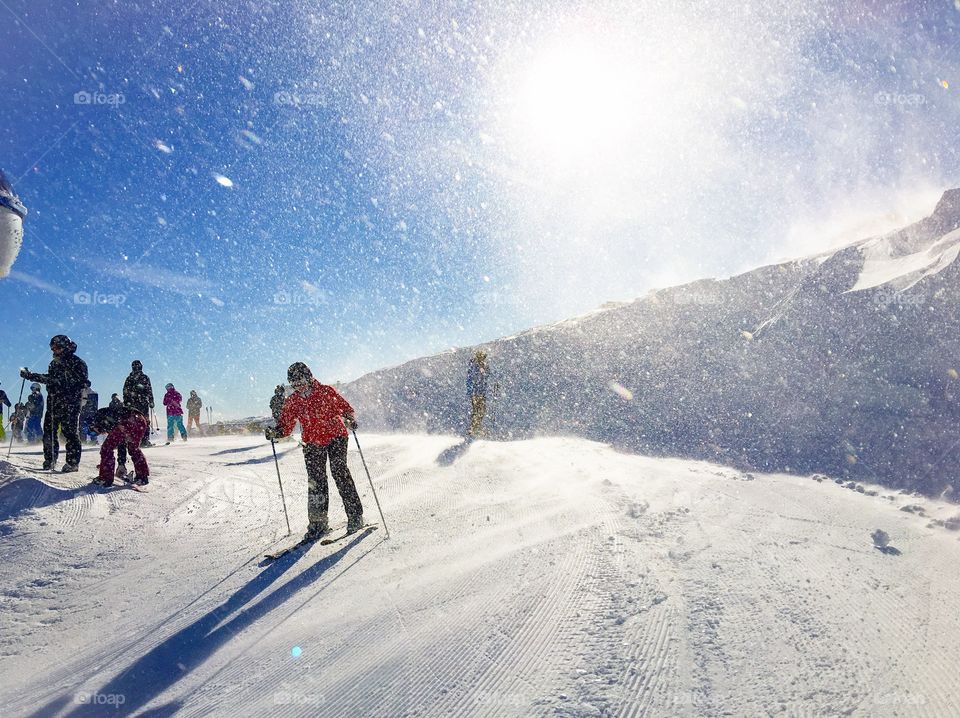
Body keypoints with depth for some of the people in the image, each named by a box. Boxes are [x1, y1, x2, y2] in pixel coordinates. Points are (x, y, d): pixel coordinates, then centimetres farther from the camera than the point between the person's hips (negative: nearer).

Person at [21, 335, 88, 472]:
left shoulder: (78, 363, -5)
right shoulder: (54, 363, 17)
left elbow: (80, 381, -15)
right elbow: (48, 379, 26)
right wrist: (29, 375, 22)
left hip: (70, 404, -7)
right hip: (54, 403, 7)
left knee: (70, 433, -6)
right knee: (49, 431, 5)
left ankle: (73, 463, -1)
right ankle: (50, 460, 16)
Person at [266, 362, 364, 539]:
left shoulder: (326, 391, -5)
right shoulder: (292, 402, 4)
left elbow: (344, 406, 1)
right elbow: (286, 426, 5)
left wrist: (349, 418, -20)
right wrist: (274, 432, -16)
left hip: (335, 437, -3)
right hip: (312, 443, 3)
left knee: (339, 472, -13)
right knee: (315, 481, -2)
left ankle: (355, 515, -6)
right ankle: (318, 522, 8)